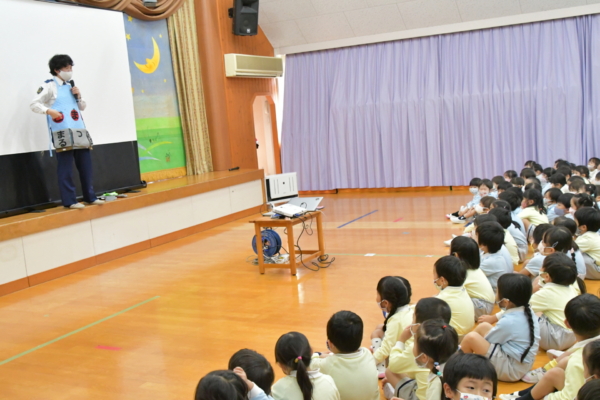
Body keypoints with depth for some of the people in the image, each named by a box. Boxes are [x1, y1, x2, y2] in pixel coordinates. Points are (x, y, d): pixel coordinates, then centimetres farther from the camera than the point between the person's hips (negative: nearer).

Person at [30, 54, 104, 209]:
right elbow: (34, 104, -9)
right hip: (62, 133, -7)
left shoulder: (70, 86, 19)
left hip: (79, 131, 7)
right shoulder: (49, 86, -2)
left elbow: (82, 107, 24)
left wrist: (78, 96, 4)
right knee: (66, 168, -6)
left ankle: (90, 197, 17)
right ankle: (69, 201, -1)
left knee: (86, 164, 9)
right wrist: (49, 110, -27)